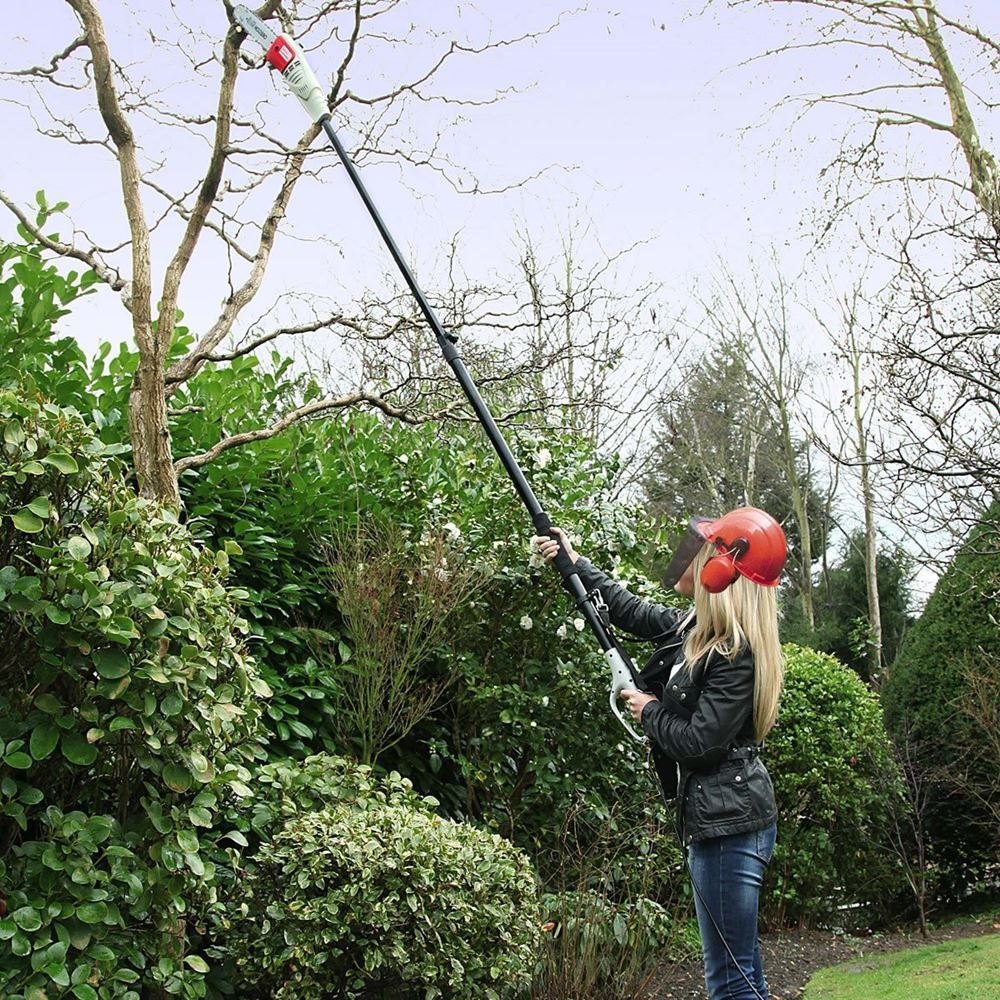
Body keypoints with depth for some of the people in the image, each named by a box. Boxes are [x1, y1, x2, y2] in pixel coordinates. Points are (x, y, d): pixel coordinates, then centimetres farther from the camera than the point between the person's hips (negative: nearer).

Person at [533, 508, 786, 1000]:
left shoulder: (736, 654, -19)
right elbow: (632, 611, 24)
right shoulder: (696, 627, 9)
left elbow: (698, 742, -22)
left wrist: (649, 710, -5)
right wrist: (575, 563, 29)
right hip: (715, 816, 10)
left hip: (729, 822, -10)